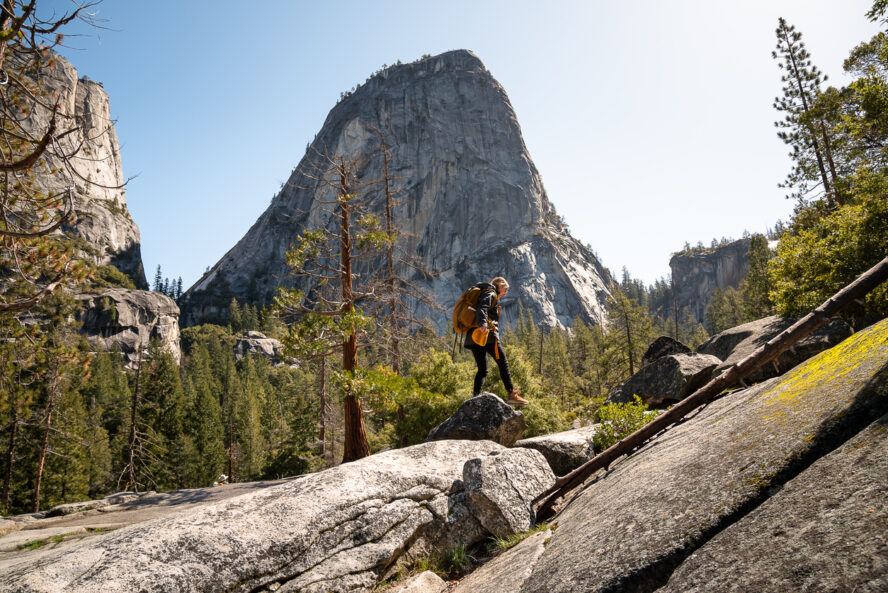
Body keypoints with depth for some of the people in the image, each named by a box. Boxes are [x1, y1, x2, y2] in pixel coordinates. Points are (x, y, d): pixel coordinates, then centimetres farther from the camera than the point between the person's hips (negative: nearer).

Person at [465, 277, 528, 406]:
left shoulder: (486, 293, 31)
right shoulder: (490, 293, 1)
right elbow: (482, 308, -18)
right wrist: (483, 323, -34)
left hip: (474, 337, 9)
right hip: (487, 333, -9)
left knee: (482, 369, 8)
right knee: (503, 363, -5)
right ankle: (511, 395, -8)